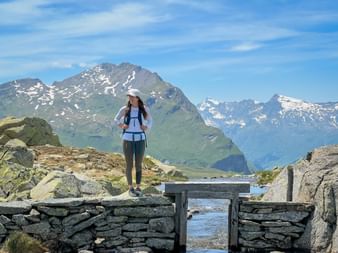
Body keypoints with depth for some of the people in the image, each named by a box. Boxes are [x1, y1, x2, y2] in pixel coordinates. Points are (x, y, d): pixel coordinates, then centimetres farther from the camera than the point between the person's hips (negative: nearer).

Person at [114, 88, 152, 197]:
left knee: (138, 164, 3)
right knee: (129, 164, 2)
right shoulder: (124, 109, -2)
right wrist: (122, 126, -3)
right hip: (128, 139, 0)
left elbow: (150, 120, 17)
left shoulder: (144, 109, 0)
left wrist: (146, 128, -1)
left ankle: (138, 188, 12)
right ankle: (131, 188, 11)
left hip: (140, 139, 1)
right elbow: (116, 120, 14)